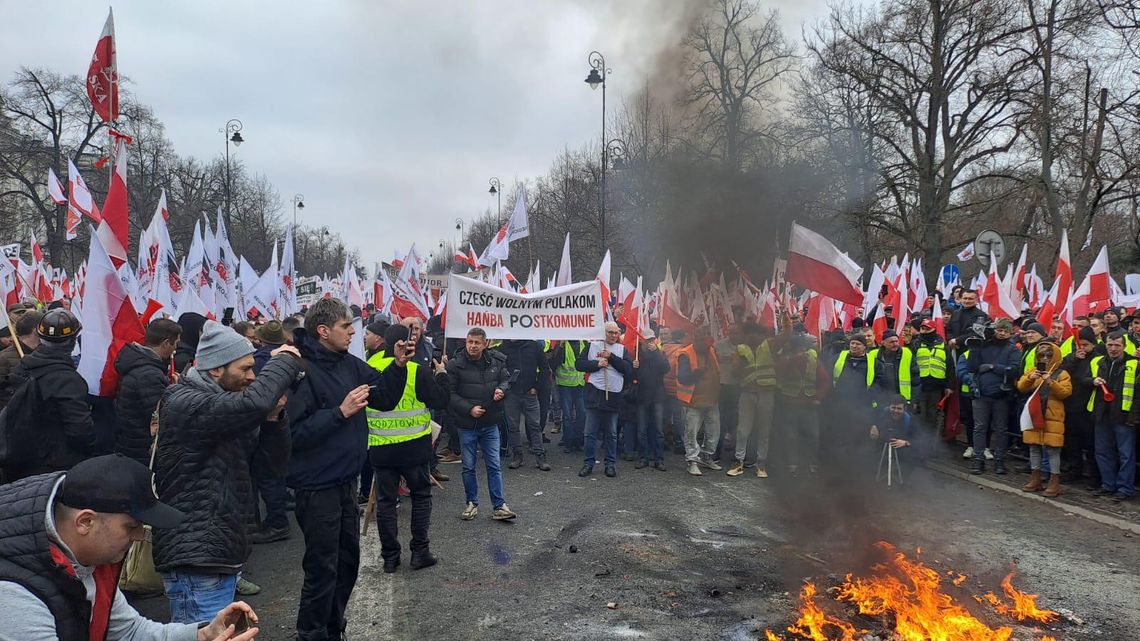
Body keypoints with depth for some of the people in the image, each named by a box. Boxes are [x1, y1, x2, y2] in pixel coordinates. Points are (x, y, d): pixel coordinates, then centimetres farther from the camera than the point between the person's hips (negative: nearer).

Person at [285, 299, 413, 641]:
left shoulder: (349, 364, 4)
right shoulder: (301, 370, -20)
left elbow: (386, 399, 9)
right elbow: (295, 432, -26)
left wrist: (398, 365, -4)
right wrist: (341, 412, -26)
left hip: (346, 481, 8)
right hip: (317, 487, -8)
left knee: (348, 561, 19)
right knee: (322, 569, 2)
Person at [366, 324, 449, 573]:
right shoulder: (417, 372, -16)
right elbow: (441, 401, -8)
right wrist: (441, 374, 6)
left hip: (380, 448, 3)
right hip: (414, 448, -3)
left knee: (385, 500, 12)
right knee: (421, 496, 14)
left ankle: (390, 556, 17)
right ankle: (420, 551, 17)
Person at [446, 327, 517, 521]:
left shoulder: (496, 361, -1)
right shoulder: (455, 364, -11)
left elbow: (505, 380, 14)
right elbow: (449, 394, -10)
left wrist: (501, 389, -9)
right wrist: (469, 409, -18)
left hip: (490, 423, 2)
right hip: (467, 424, -2)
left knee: (494, 466, 5)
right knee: (468, 467, 10)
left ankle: (499, 506, 11)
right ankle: (472, 503, 25)